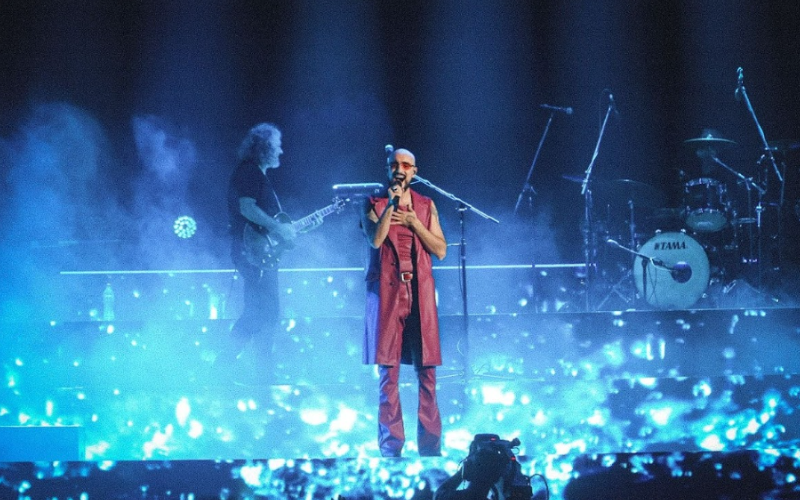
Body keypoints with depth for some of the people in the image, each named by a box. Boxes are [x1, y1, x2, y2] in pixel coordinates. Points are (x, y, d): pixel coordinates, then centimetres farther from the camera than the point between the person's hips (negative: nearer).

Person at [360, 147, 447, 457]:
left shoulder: (426, 206, 13)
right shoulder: (374, 203, 7)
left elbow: (440, 250, 5)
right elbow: (375, 240, -11)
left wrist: (412, 221, -3)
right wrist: (391, 205, -15)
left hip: (420, 290, 2)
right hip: (387, 290, -2)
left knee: (427, 369, -2)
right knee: (388, 370, -4)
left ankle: (430, 444, 2)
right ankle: (390, 445, -1)